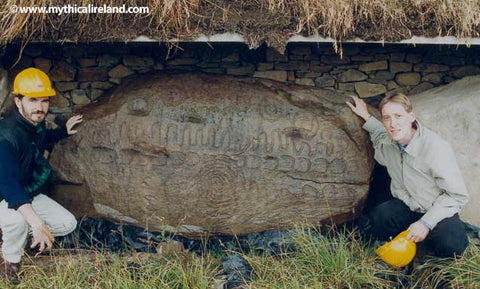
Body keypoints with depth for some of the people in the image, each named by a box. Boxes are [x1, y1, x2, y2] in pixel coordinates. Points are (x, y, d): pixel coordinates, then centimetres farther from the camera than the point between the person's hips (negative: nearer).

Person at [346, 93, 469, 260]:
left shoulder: (436, 149, -26)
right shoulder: (386, 143, -7)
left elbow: (458, 195, -20)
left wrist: (426, 223, -25)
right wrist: (366, 117, 10)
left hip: (437, 210, -4)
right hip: (404, 207, 4)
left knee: (451, 243, -34)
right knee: (365, 227, -20)